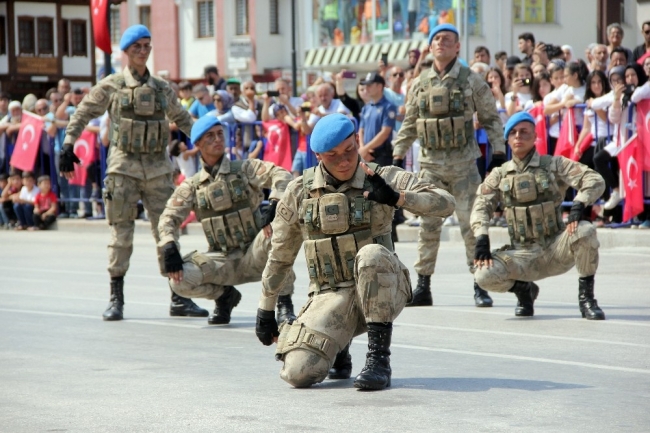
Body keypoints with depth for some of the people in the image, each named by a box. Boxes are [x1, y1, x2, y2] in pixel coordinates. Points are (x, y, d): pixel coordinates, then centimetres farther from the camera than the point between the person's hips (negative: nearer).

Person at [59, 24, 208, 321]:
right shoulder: (112, 86, 1)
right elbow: (82, 114, 6)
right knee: (121, 232, -1)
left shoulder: (161, 88, 10)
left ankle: (178, 298, 7)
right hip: (124, 166, -3)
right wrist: (68, 146, -2)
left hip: (158, 168, 3)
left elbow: (181, 119, 21)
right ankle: (116, 299, 7)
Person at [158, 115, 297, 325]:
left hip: (254, 256, -2)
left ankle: (284, 303, -16)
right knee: (178, 280, -24)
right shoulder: (192, 186, 7)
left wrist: (275, 205, -34)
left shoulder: (245, 169, 1)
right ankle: (225, 295, 10)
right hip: (222, 262, 2)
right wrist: (169, 247, -21)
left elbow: (281, 175, -14)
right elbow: (170, 217, -1)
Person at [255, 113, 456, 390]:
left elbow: (446, 204, -13)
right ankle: (338, 349, 14)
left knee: (372, 254, -37)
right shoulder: (299, 192, 3)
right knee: (299, 373, -23)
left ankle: (379, 359, -26)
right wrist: (265, 312, 17)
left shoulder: (384, 179, -2)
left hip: (381, 293, -1)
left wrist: (396, 197, -28)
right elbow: (280, 257, 14)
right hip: (331, 298, 2)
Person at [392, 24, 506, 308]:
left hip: (463, 163, -2)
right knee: (428, 224, 2)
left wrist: (498, 152, -3)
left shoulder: (472, 81, 0)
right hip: (430, 163, 2)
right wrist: (397, 156, 11)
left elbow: (491, 118, 4)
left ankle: (480, 286, 4)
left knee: (471, 223, -3)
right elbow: (409, 125, 15)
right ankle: (423, 287, 8)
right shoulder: (420, 84, 8)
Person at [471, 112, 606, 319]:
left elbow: (595, 181, -7)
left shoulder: (554, 165, 2)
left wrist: (578, 205, -26)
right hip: (522, 255, 1)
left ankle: (586, 297, -11)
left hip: (556, 248, -1)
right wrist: (482, 239, -19)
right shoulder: (499, 175, 8)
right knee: (484, 275, -25)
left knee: (585, 231, -32)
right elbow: (481, 206, -2)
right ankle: (524, 289, 10)